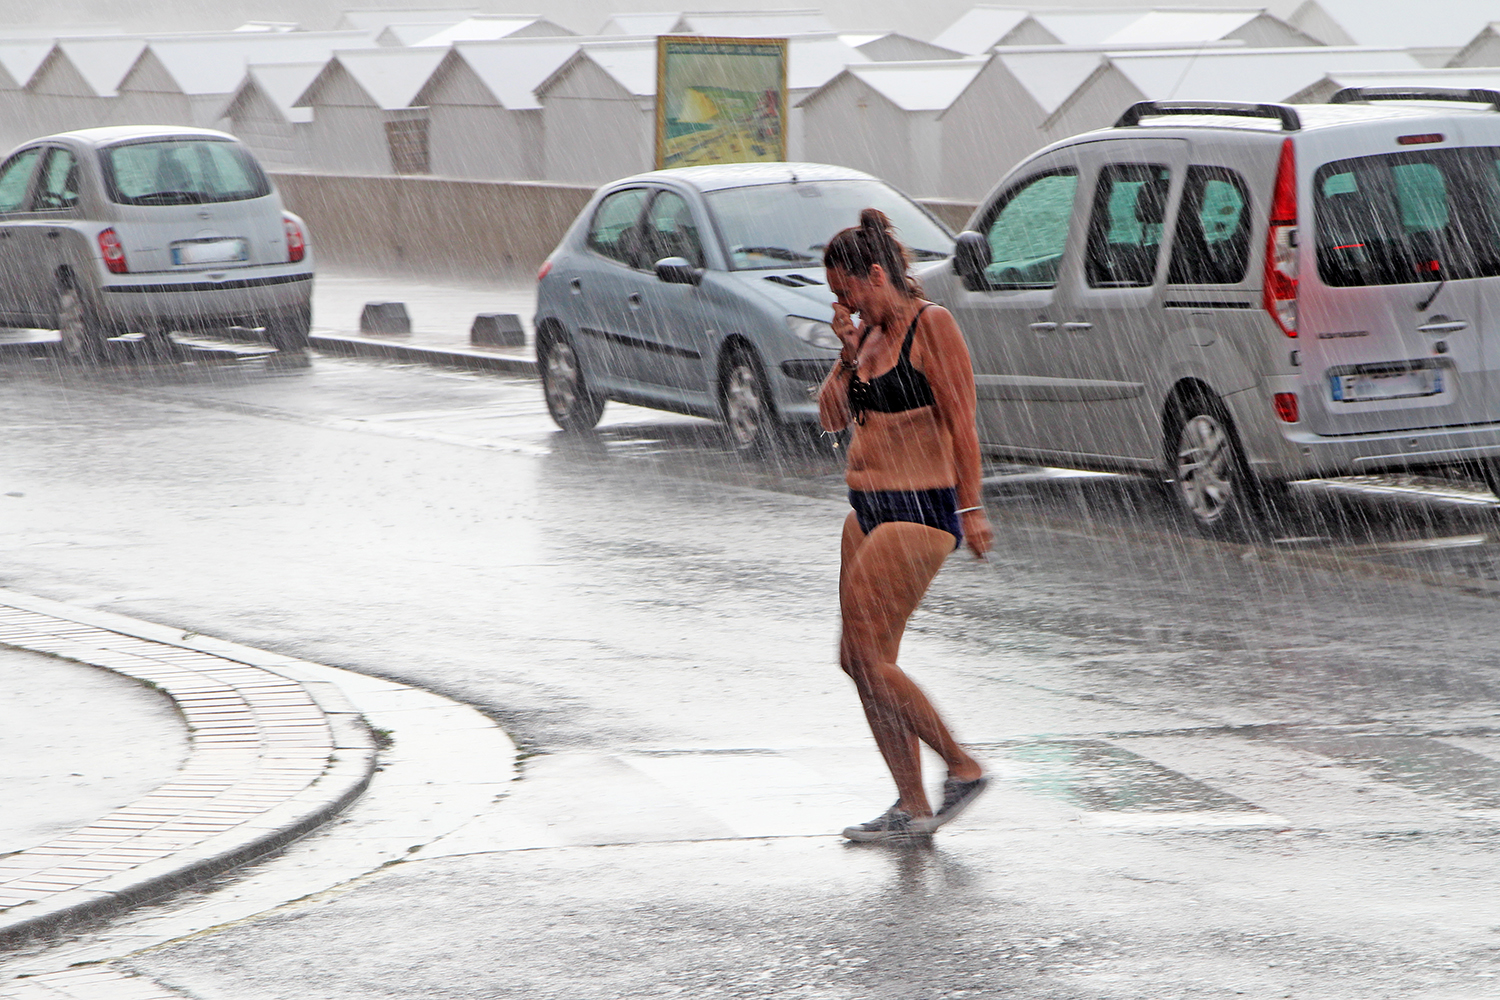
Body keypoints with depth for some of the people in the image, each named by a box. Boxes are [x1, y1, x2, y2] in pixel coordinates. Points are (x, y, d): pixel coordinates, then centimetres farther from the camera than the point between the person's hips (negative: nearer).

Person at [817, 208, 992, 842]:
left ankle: (962, 768, 1)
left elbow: (960, 420, -15)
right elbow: (832, 416, 13)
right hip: (868, 507, 9)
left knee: (867, 656, -12)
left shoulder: (931, 325, -12)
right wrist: (848, 354, 0)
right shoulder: (870, 331, 13)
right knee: (860, 659, 6)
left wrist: (970, 508, -17)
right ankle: (913, 807, 11)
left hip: (919, 510, -9)